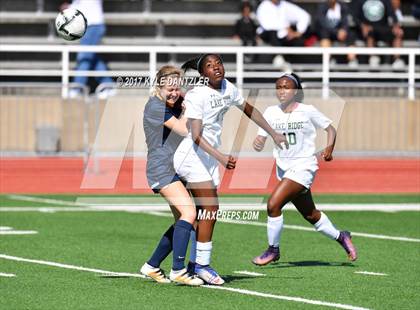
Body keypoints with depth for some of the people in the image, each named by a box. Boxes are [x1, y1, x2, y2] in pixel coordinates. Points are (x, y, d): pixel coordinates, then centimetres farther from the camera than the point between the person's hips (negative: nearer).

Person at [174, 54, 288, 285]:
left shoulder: (228, 88, 5)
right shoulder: (197, 95, -18)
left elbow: (249, 110, 24)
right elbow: (196, 136, -24)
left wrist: (273, 134, 25)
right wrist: (221, 157, -35)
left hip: (210, 158, 8)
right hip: (192, 156, -8)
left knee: (206, 212, 6)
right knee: (211, 208, -14)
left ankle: (195, 263, 13)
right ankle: (202, 264, -10)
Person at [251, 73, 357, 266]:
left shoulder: (307, 111, -8)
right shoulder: (271, 112, 2)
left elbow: (330, 129, 3)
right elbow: (261, 139, 0)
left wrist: (330, 147, -14)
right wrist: (258, 143, -24)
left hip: (303, 167, -6)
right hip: (283, 168, 6)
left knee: (273, 204, -19)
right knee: (310, 215, 18)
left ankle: (273, 250, -2)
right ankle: (341, 237, 40)